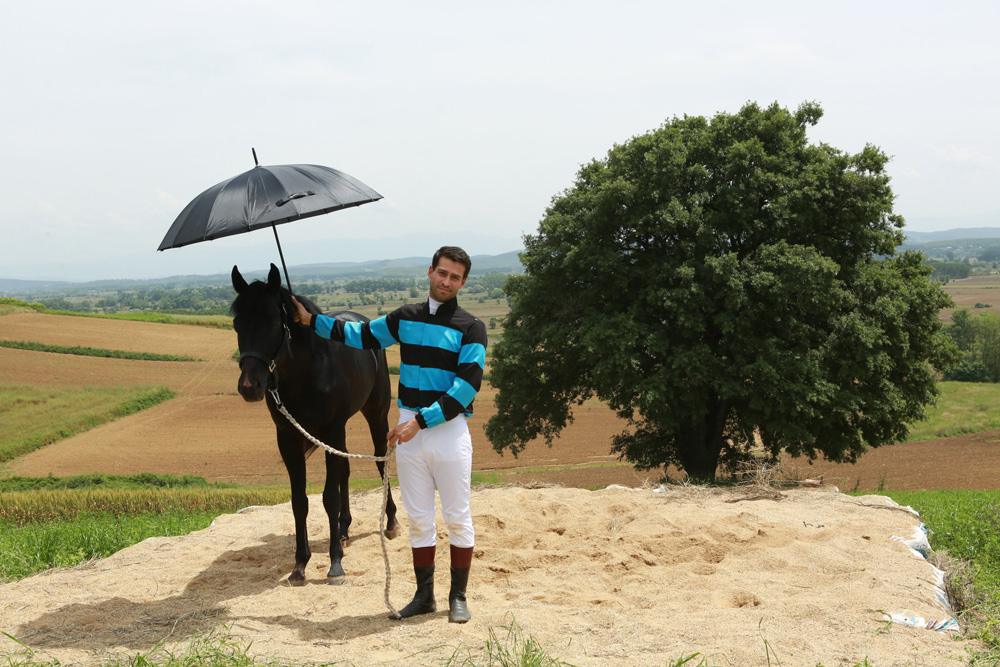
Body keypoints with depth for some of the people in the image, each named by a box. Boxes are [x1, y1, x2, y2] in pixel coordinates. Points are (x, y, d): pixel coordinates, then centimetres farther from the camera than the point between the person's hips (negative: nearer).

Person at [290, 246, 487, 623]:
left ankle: (458, 597, 12)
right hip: (409, 430, 4)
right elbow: (361, 335, 23)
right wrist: (311, 321, 20)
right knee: (419, 518, 9)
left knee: (458, 518, 1)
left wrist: (421, 420, -19)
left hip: (450, 431, -4)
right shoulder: (405, 319, 10)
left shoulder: (470, 329, -5)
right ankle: (424, 595, 18)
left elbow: (465, 389, -14)